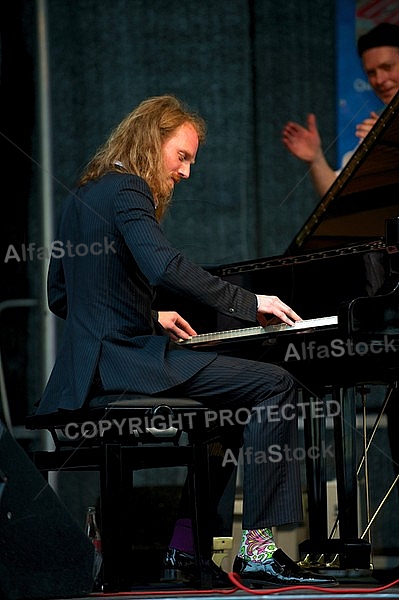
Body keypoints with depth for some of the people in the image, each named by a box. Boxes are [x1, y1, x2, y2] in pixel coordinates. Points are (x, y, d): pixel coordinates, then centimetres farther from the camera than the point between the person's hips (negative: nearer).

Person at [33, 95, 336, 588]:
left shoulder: (82, 195, 21)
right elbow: (164, 267, -26)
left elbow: (60, 298, 26)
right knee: (274, 385, -14)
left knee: (223, 404, 30)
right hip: (123, 358, -10)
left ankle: (183, 548, 22)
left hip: (89, 369, 10)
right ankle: (258, 550, -18)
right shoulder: (127, 189, -9)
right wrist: (249, 303, -19)